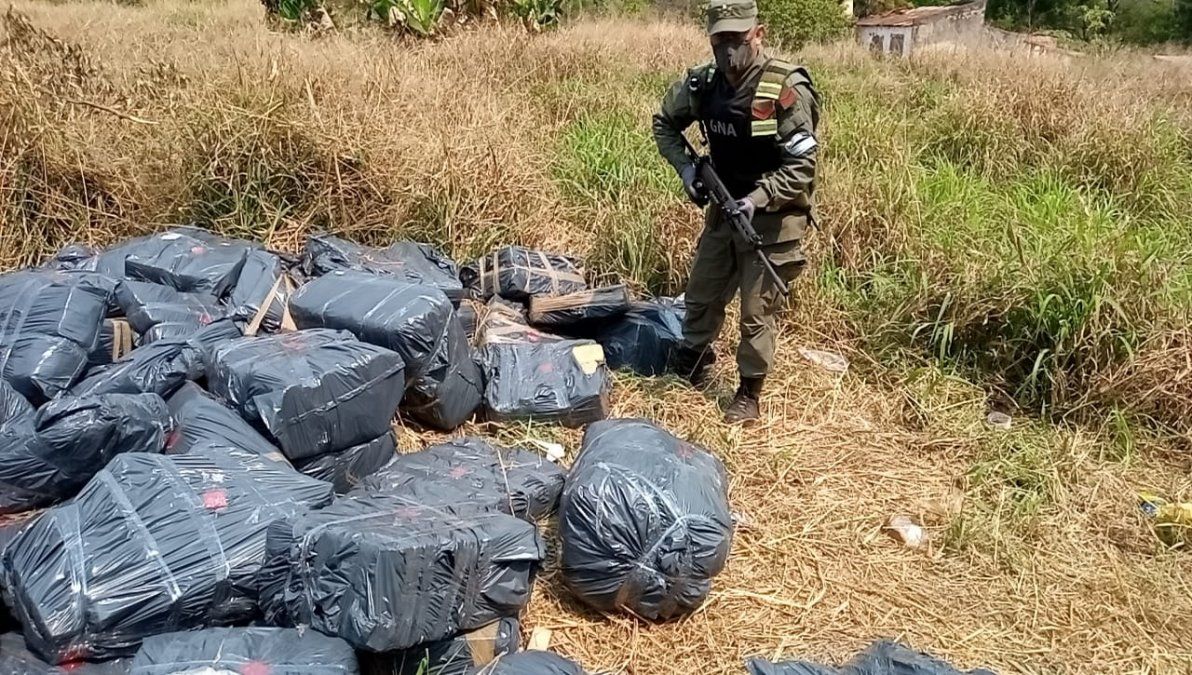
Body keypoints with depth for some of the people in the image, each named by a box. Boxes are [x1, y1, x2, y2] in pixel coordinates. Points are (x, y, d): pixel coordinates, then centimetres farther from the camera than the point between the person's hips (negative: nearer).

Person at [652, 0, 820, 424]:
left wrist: (758, 199, -31)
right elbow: (664, 123, 14)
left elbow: (802, 167, -20)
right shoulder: (702, 84, -4)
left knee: (757, 312, 2)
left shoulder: (786, 90, -21)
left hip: (773, 218, -6)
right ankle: (690, 371, 39)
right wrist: (685, 165, -2)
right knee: (701, 296, 18)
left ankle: (749, 394, 20)